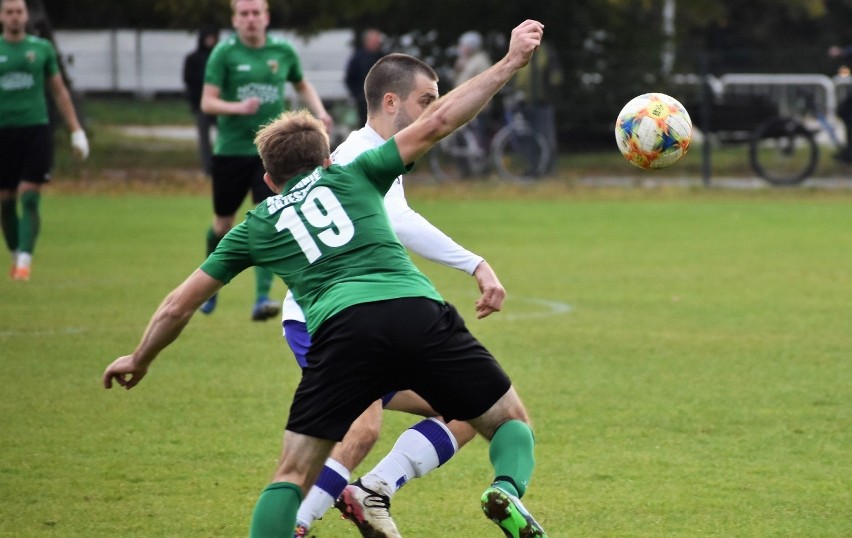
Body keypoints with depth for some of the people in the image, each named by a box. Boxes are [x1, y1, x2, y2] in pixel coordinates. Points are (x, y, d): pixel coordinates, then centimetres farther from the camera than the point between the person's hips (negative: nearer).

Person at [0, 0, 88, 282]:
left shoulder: (42, 48, 7)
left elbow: (59, 91, 12)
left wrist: (76, 131, 8)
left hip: (36, 130, -1)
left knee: (29, 199, -10)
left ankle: (25, 260, -13)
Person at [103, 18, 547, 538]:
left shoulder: (258, 226, 26)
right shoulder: (352, 177, 25)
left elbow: (179, 306, 31)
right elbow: (436, 123, 16)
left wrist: (139, 361, 48)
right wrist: (511, 62, 22)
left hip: (342, 329, 0)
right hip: (419, 311, 0)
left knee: (294, 475, 9)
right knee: (513, 424, 14)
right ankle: (507, 490, -19)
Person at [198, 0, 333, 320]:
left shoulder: (283, 52, 4)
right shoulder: (224, 53, -5)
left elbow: (302, 85, 23)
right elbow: (207, 102, -9)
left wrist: (319, 111, 6)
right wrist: (238, 107, -27)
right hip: (231, 150, -1)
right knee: (223, 224, 12)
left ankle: (262, 298, -14)